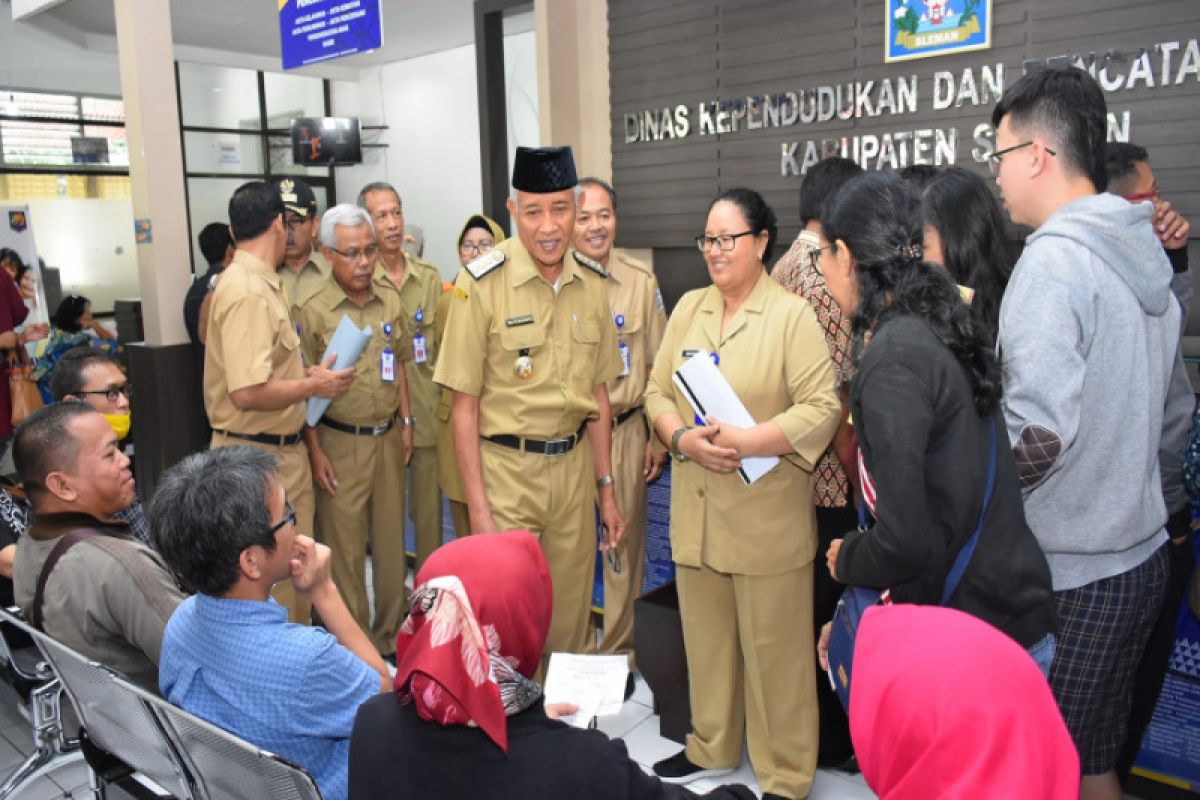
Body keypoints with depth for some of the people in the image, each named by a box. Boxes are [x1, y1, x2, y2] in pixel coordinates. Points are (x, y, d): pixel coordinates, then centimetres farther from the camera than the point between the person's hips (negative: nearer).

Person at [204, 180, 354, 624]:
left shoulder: (263, 285, 11)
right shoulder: (247, 293, -20)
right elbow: (248, 392, -27)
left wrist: (307, 373, 9)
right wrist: (314, 385, -15)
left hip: (283, 451, 10)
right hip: (258, 455, -10)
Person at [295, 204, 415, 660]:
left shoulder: (390, 299, 6)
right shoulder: (312, 311, -9)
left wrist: (406, 422, 11)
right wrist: (315, 452, -11)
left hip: (388, 437, 5)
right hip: (340, 442, -5)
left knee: (391, 538, 13)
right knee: (345, 545, 3)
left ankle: (390, 633, 28)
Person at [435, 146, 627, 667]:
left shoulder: (592, 283, 3)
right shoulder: (481, 283, -12)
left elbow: (597, 392, 11)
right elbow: (464, 404, -9)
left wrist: (605, 488, 12)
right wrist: (477, 507, -11)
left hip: (573, 464, 4)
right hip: (507, 468, -4)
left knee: (572, 620, 16)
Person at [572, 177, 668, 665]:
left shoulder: (641, 282, 1)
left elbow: (657, 368, 5)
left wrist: (658, 439, 4)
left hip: (624, 432, 1)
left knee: (623, 546, 10)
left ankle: (617, 653, 28)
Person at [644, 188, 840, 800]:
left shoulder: (792, 315, -7)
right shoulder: (688, 307, 10)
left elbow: (822, 407, -13)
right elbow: (657, 391, 9)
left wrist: (747, 442, -22)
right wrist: (683, 439, -11)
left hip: (768, 514, -5)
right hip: (696, 510, 5)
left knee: (773, 646, 5)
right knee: (705, 635, 17)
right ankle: (711, 747, 37)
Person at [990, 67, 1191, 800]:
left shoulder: (1052, 259, -18)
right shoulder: (1144, 254, 8)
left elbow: (1039, 432, -27)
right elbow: (1170, 411, 17)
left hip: (1067, 572, -8)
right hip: (1136, 553, 8)